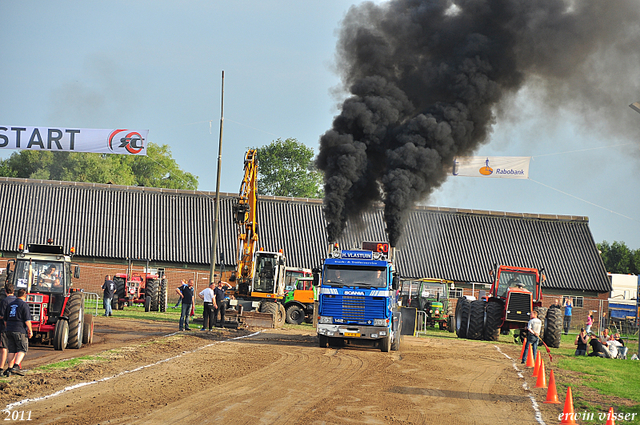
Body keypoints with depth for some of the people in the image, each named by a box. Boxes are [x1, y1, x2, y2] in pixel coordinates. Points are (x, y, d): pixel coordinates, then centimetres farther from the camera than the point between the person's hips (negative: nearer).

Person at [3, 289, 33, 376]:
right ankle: (16, 366, -17)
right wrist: (30, 331, -4)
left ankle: (9, 368, 10)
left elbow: (5, 320, 18)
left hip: (9, 330, 6)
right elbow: (27, 320, -12)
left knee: (12, 350, 11)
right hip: (20, 330, -6)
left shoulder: (10, 304, 13)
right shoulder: (24, 305, -7)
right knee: (22, 349, -1)